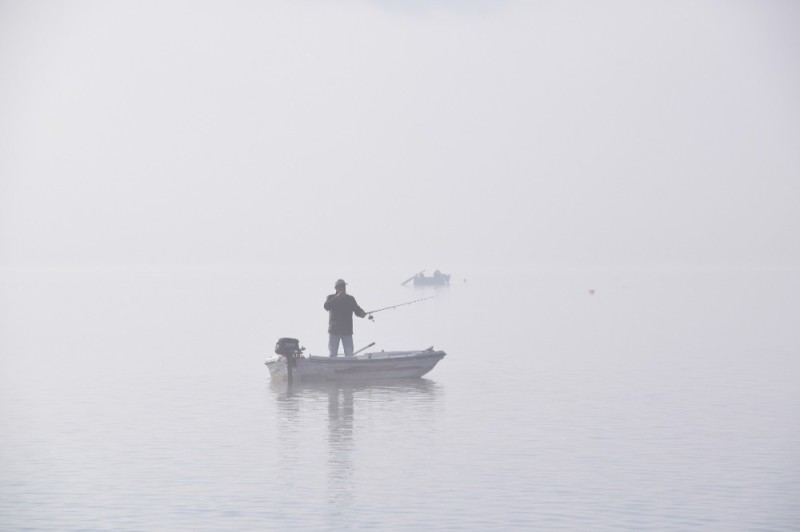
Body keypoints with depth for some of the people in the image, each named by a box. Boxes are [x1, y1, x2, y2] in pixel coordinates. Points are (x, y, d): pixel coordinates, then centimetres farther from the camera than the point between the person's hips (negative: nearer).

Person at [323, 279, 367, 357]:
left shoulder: (350, 299, 11)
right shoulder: (331, 298, 6)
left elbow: (357, 311, 3)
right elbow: (326, 306, -15)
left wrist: (362, 313, -21)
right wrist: (337, 298, -26)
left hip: (347, 331, 1)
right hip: (334, 331, -1)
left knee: (349, 355, -4)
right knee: (332, 354, -2)